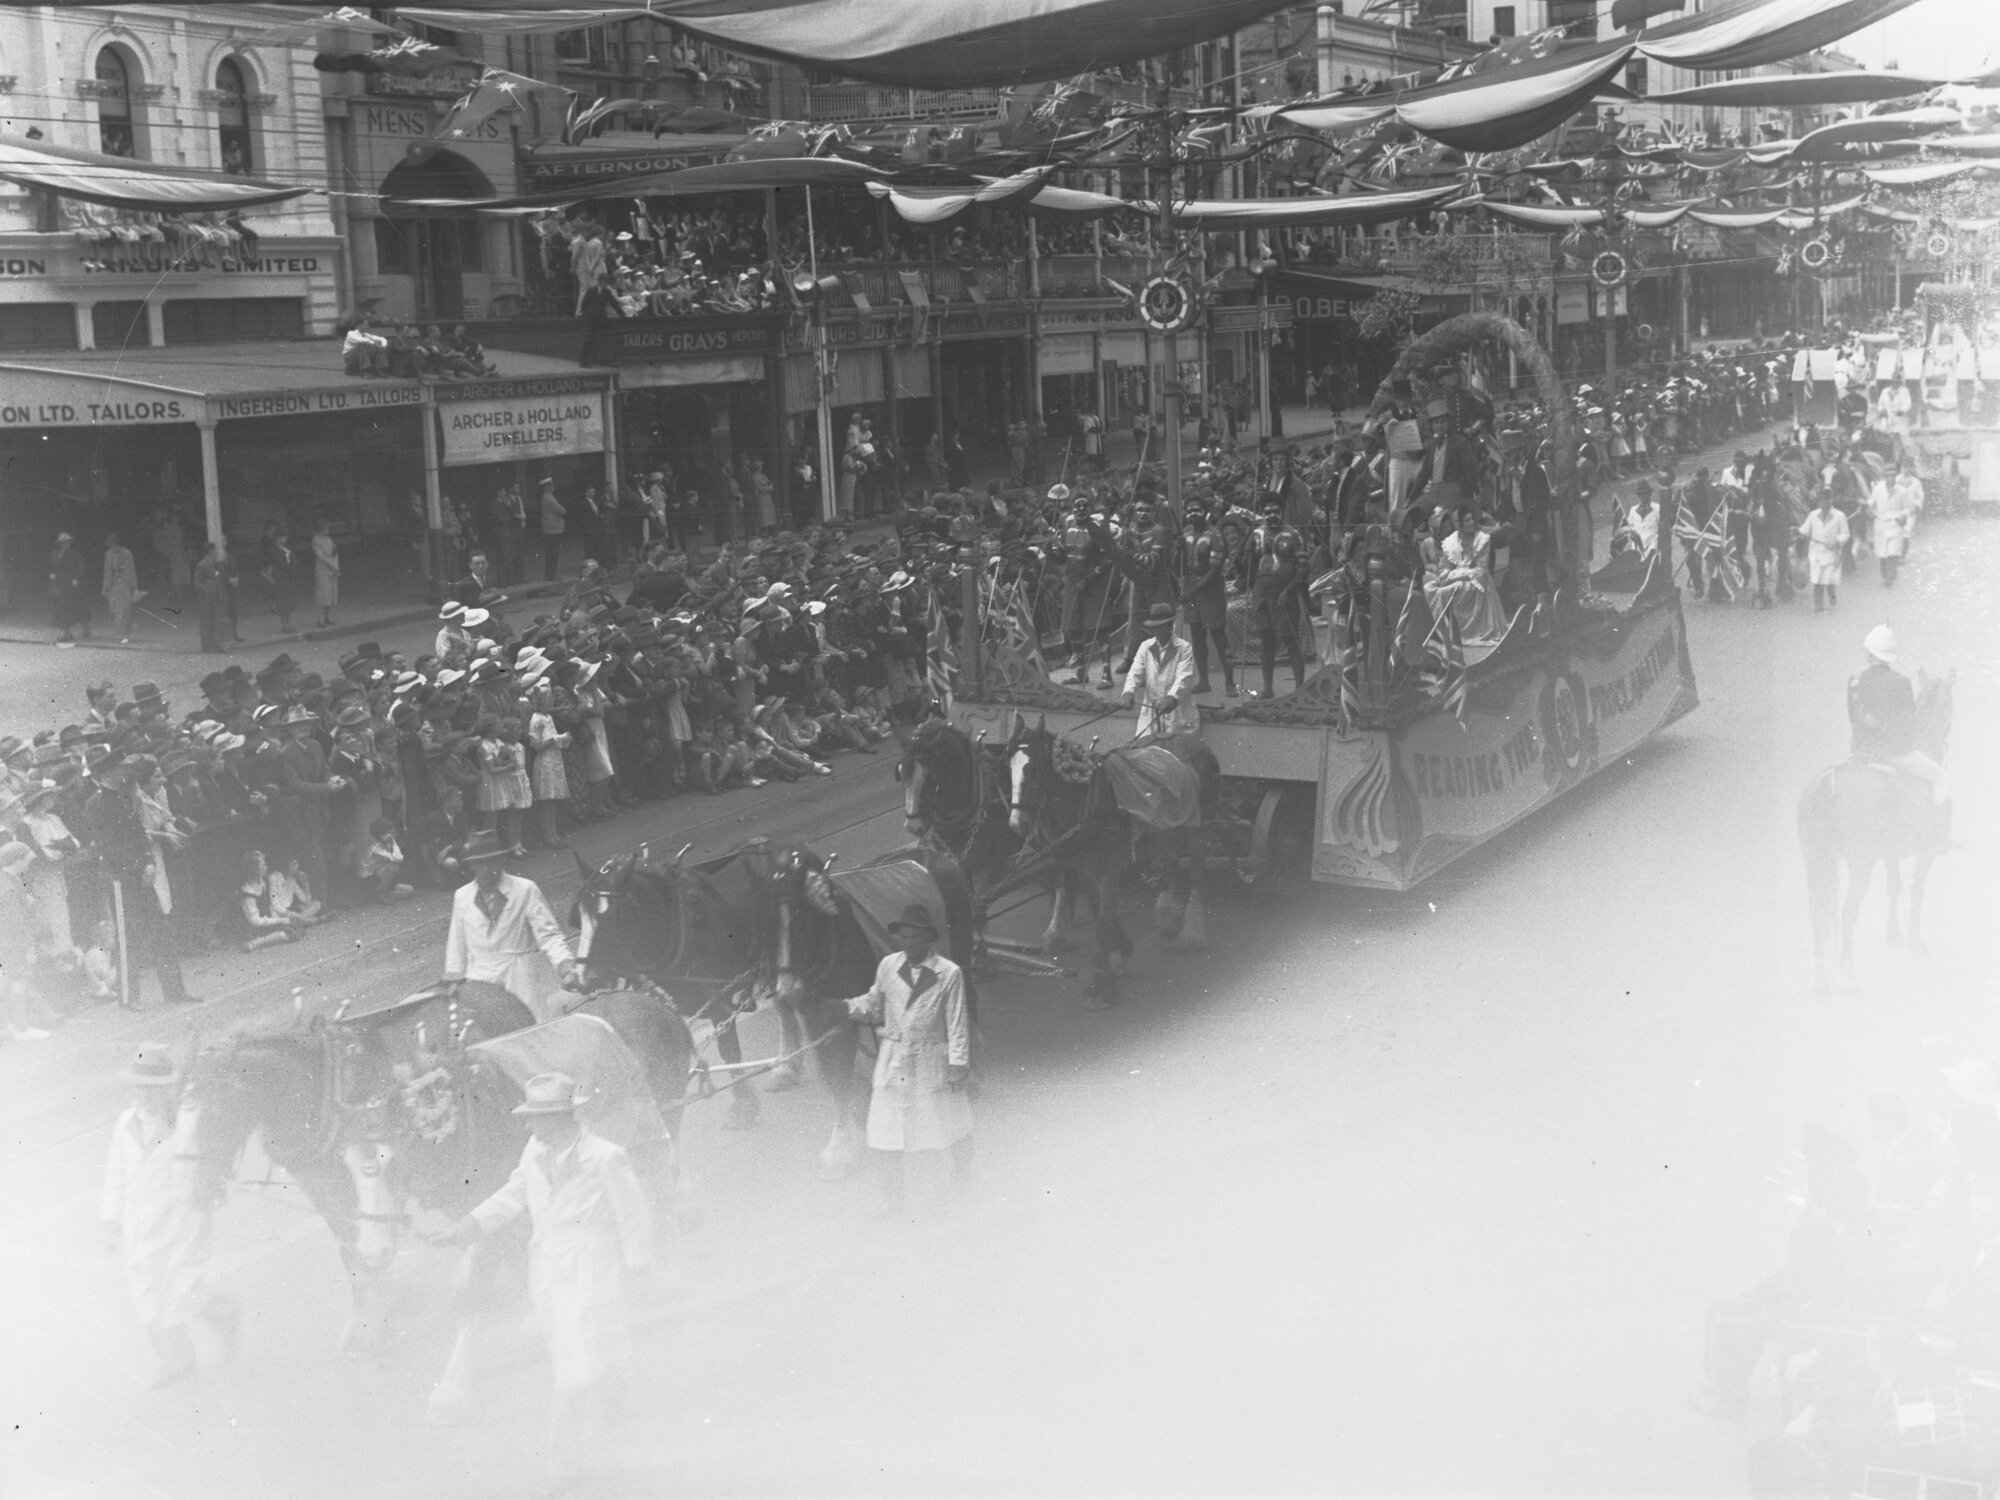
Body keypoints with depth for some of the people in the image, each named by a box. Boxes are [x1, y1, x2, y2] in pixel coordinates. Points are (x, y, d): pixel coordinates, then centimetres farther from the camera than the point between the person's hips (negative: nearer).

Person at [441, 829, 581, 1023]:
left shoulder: (526, 890, -4)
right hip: (480, 984, 3)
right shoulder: (462, 897, 8)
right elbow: (457, 947, 15)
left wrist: (565, 965, -22)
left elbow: (548, 934, -6)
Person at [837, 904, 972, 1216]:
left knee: (954, 1129, 11)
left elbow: (957, 1022, -7)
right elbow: (874, 1003, 15)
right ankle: (890, 1198, 17)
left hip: (934, 1063, -2)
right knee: (885, 1133, 2)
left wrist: (958, 1062, -12)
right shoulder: (888, 967, 1)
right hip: (893, 1062, 2)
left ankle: (962, 1186, 36)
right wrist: (849, 1007, -4)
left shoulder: (949, 974, -9)